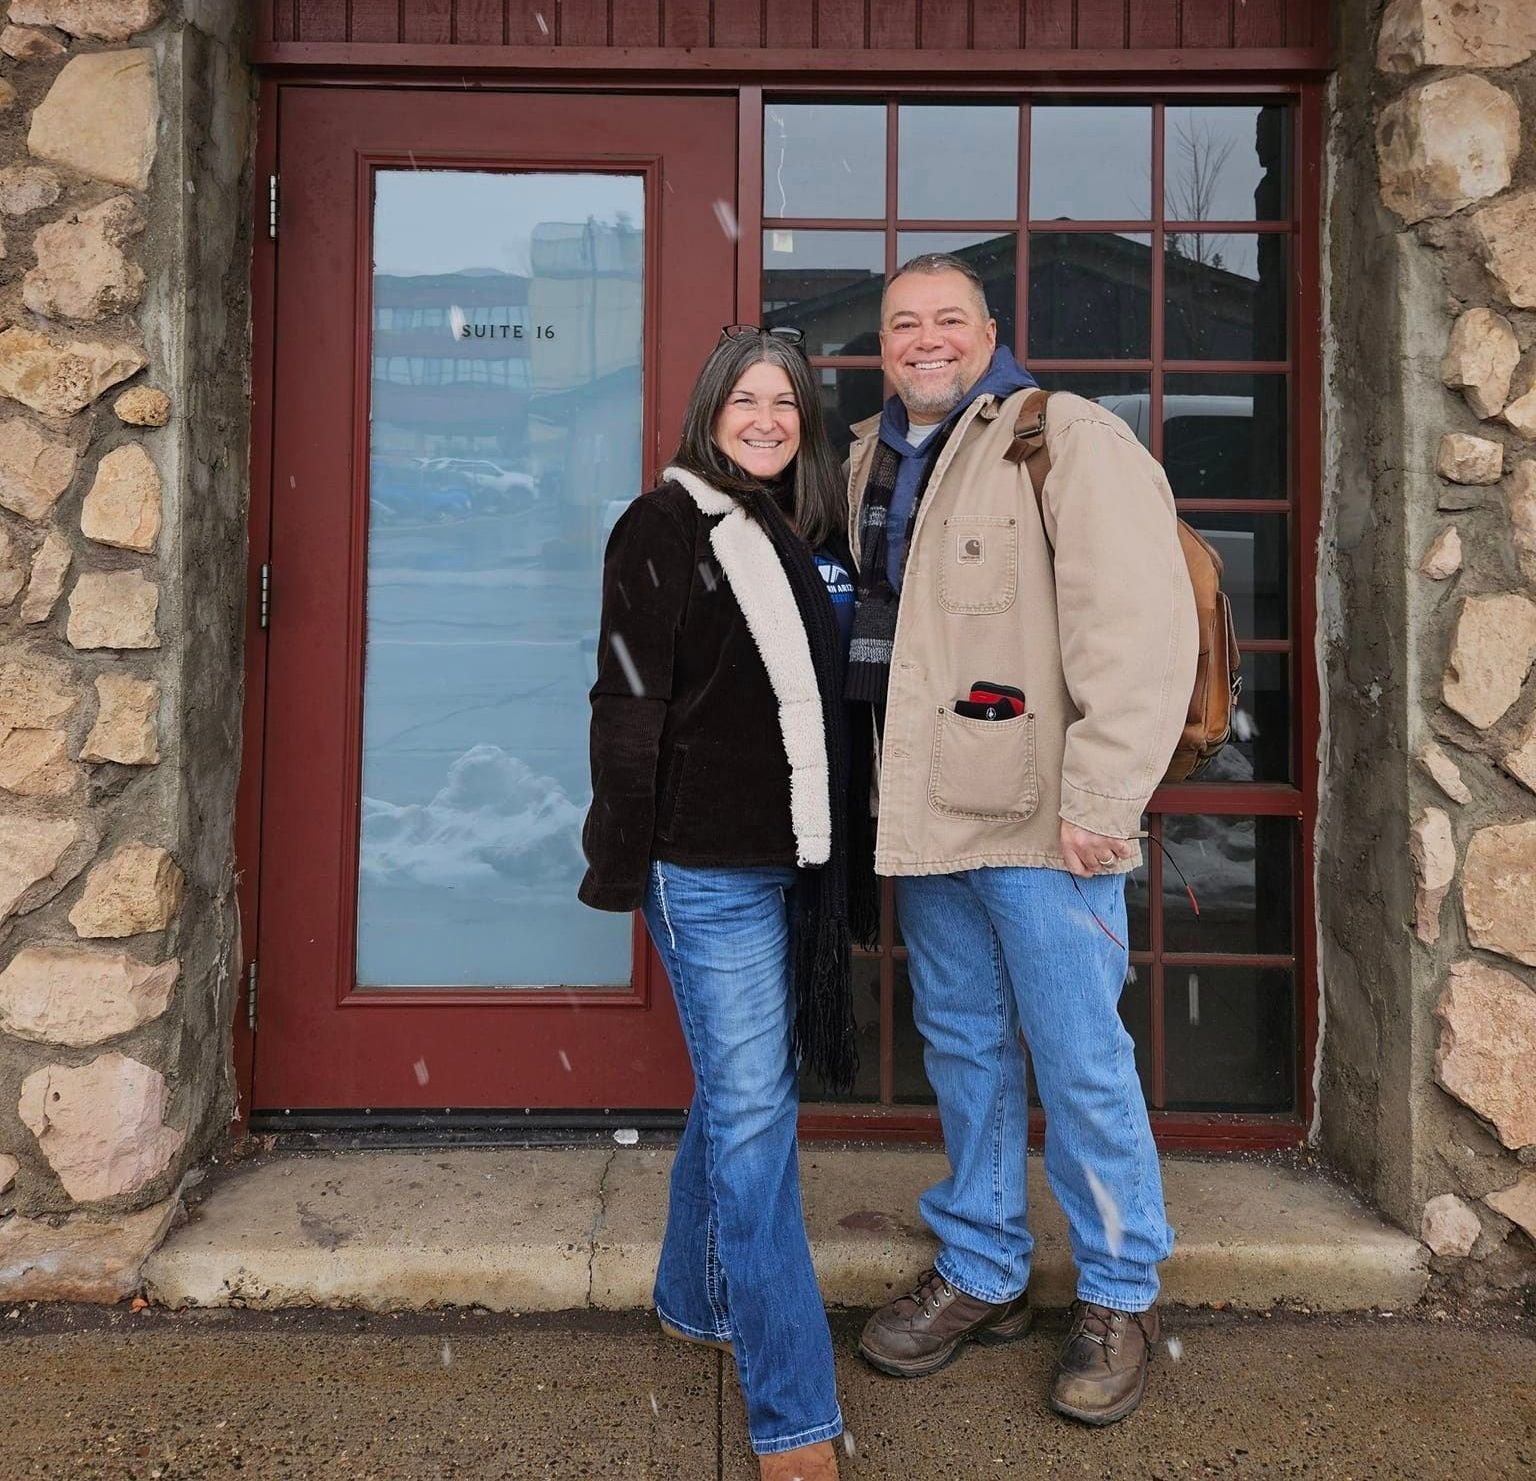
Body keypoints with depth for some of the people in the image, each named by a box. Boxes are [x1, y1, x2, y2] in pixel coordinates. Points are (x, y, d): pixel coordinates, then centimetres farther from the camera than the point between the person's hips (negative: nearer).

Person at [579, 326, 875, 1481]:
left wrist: (852, 853, 15)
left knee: (735, 1092, 18)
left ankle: (698, 1298, 39)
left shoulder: (818, 537, 13)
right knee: (752, 1109, -5)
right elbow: (629, 707, -9)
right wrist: (624, 865, -12)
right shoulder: (666, 528, -5)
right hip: (710, 867, -6)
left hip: (802, 860, 7)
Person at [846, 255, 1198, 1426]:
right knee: (964, 1052, 16)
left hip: (1040, 817, -6)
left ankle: (1119, 1297, 25)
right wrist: (881, 794, 16)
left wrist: (1099, 800, -20)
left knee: (1081, 1064, 4)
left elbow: (1140, 628, -16)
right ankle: (981, 1275, 33)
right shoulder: (873, 460, 15)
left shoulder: (1070, 439, -7)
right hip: (927, 814, 7)